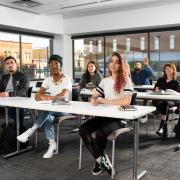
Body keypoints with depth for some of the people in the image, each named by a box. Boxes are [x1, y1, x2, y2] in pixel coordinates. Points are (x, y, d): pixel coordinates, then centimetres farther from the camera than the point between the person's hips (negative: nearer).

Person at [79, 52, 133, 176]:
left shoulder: (126, 80, -4)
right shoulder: (105, 81, 14)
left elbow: (126, 101, -18)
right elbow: (94, 97, 15)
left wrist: (104, 101, -15)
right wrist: (93, 101, -12)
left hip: (120, 118, -6)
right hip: (104, 115, 6)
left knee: (100, 133, -31)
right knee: (83, 129, -17)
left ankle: (99, 159, 0)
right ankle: (101, 159, -4)